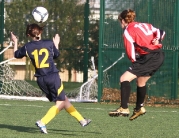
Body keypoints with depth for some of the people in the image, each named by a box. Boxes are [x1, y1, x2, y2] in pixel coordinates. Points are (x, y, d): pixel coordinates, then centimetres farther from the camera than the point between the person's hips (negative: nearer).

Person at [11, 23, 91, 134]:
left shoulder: (27, 47, 0)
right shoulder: (49, 43, -2)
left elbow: (17, 54, 19)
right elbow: (56, 55, 17)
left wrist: (15, 42, 34)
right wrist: (56, 44, 34)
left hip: (41, 79, 4)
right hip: (53, 77, -4)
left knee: (64, 100, 16)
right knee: (60, 104, 3)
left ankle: (82, 120, 25)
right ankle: (42, 123, -15)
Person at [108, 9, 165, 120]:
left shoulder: (128, 31, -4)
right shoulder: (145, 25, 18)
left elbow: (131, 53, -9)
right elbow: (161, 32, 24)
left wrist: (134, 60, 8)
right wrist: (157, 41, 8)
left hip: (150, 57, -9)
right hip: (159, 56, 9)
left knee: (124, 78, -11)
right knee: (141, 81, 28)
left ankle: (124, 108, -20)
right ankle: (139, 108, 43)